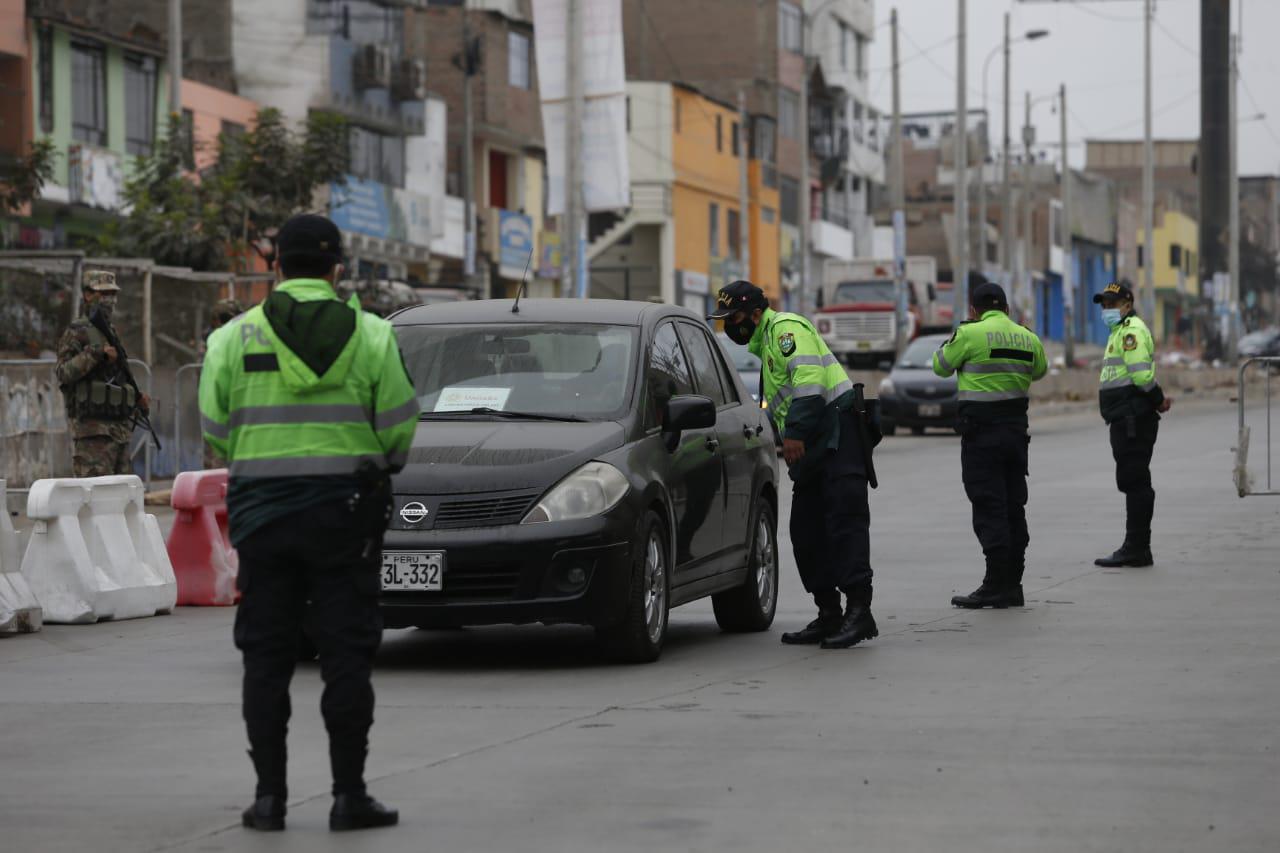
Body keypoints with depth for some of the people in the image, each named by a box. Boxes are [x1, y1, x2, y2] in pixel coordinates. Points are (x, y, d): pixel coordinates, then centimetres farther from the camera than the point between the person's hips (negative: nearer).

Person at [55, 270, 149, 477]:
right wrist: (96, 352, -25)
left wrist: (137, 398, 12)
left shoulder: (110, 332, 19)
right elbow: (64, 372, -18)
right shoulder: (76, 332, -5)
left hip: (118, 427, 8)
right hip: (92, 428, -8)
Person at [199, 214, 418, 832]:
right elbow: (399, 427, -1)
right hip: (344, 511, -1)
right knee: (345, 654, 2)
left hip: (261, 509, 1)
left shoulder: (235, 337, 0)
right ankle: (348, 794, 0)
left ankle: (269, 794, 5)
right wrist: (381, 466, 20)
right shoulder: (370, 336, -2)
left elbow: (215, 427, 1)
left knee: (266, 657, 6)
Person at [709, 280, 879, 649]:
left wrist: (795, 433, -23)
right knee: (806, 531, 7)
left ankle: (859, 611, -22)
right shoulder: (766, 343, 26)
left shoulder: (786, 328, -5)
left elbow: (808, 379, -20)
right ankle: (828, 615, 10)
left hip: (838, 431, -11)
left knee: (844, 521, -16)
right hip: (815, 448, 11)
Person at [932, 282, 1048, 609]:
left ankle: (997, 585, -9)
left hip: (982, 431, -6)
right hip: (1016, 428, 6)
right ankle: (1012, 585, 14)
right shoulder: (1027, 337, 8)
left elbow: (941, 366, 3)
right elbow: (1039, 370, 25)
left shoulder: (970, 334, -10)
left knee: (989, 508, -6)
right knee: (1014, 508, 11)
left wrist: (955, 335, 18)